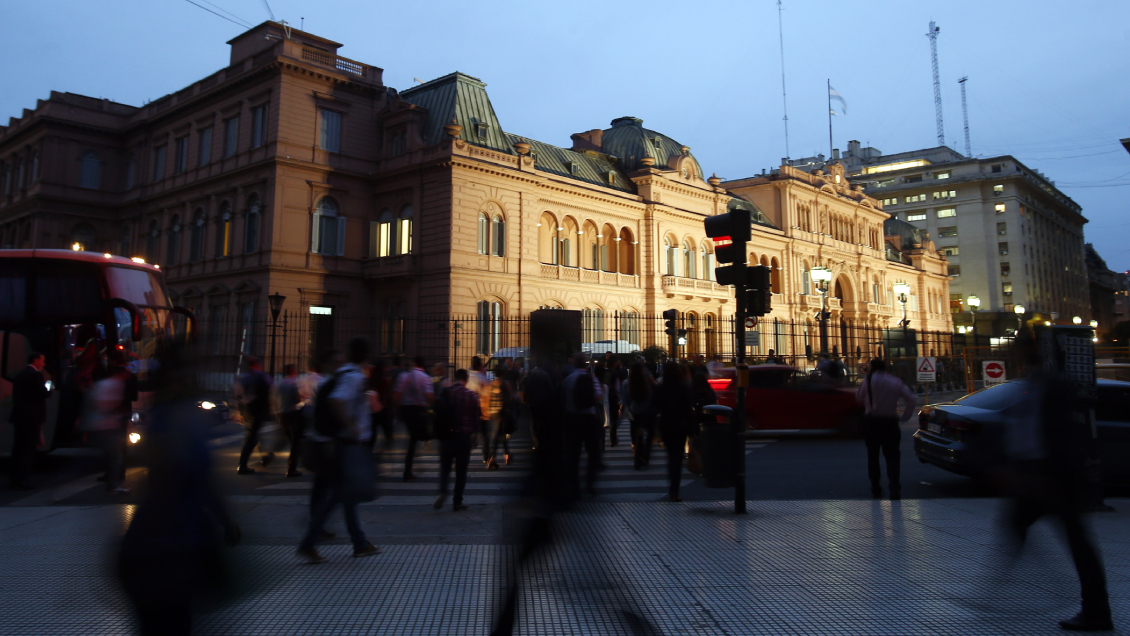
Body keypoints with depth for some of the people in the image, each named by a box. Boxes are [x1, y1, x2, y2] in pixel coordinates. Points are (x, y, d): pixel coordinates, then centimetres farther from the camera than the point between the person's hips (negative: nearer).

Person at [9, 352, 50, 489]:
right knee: (28, 448, -5)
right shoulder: (36, 374, -11)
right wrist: (47, 387, 4)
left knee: (18, 448, 11)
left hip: (18, 416, 8)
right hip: (31, 417, -8)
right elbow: (43, 394, -15)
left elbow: (16, 395, 17)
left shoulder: (19, 374, 15)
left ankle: (15, 479, 14)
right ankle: (20, 480, -6)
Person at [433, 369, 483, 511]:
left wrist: (439, 431, 9)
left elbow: (438, 412, -1)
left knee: (445, 466, 10)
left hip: (447, 435, 0)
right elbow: (478, 417, 0)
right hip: (465, 436, 0)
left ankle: (442, 492, -15)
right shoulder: (472, 395, -3)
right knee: (461, 469, 7)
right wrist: (474, 433, 13)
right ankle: (457, 501, 8)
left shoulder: (445, 392, -2)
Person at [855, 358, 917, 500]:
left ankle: (876, 490, 12)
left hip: (872, 422, -1)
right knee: (892, 456, 5)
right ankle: (895, 489, -7)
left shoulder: (869, 380, -6)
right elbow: (913, 399, 0)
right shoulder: (896, 382, 2)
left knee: (873, 456, 10)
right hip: (890, 422, 1)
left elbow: (859, 397, 4)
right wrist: (905, 416, 4)